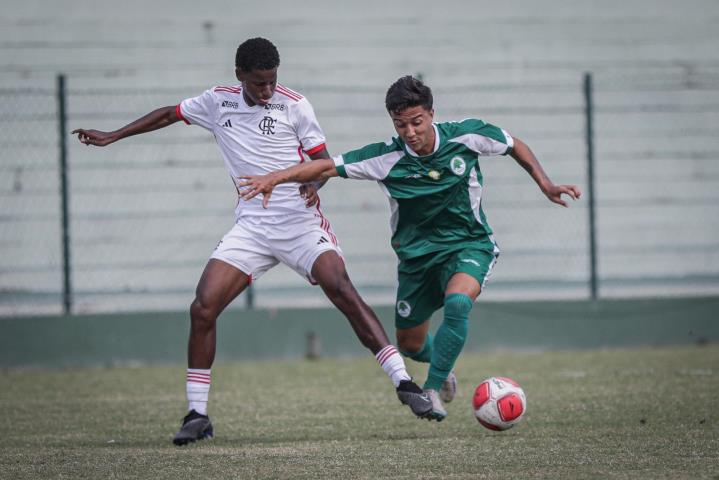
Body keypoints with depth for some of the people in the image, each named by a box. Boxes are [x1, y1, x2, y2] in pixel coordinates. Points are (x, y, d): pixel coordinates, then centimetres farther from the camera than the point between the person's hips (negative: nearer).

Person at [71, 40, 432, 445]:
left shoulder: (294, 105, -3)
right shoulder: (218, 102, 7)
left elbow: (323, 159, -1)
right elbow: (169, 114, 24)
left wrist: (313, 179, -24)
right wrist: (112, 137, 25)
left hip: (300, 222, -3)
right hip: (251, 226, 3)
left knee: (343, 293, -22)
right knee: (202, 309, -9)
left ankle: (404, 384, -19)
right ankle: (197, 415, 1)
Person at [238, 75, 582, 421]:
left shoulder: (467, 136, -16)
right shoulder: (386, 158, -17)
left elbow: (515, 146, 3)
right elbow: (327, 167, -18)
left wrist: (545, 184, -1)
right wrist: (275, 177, -31)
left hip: (469, 245, -2)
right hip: (417, 255, 2)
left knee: (457, 303, -34)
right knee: (409, 344, 11)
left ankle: (432, 390, -21)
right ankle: (443, 365, 48)